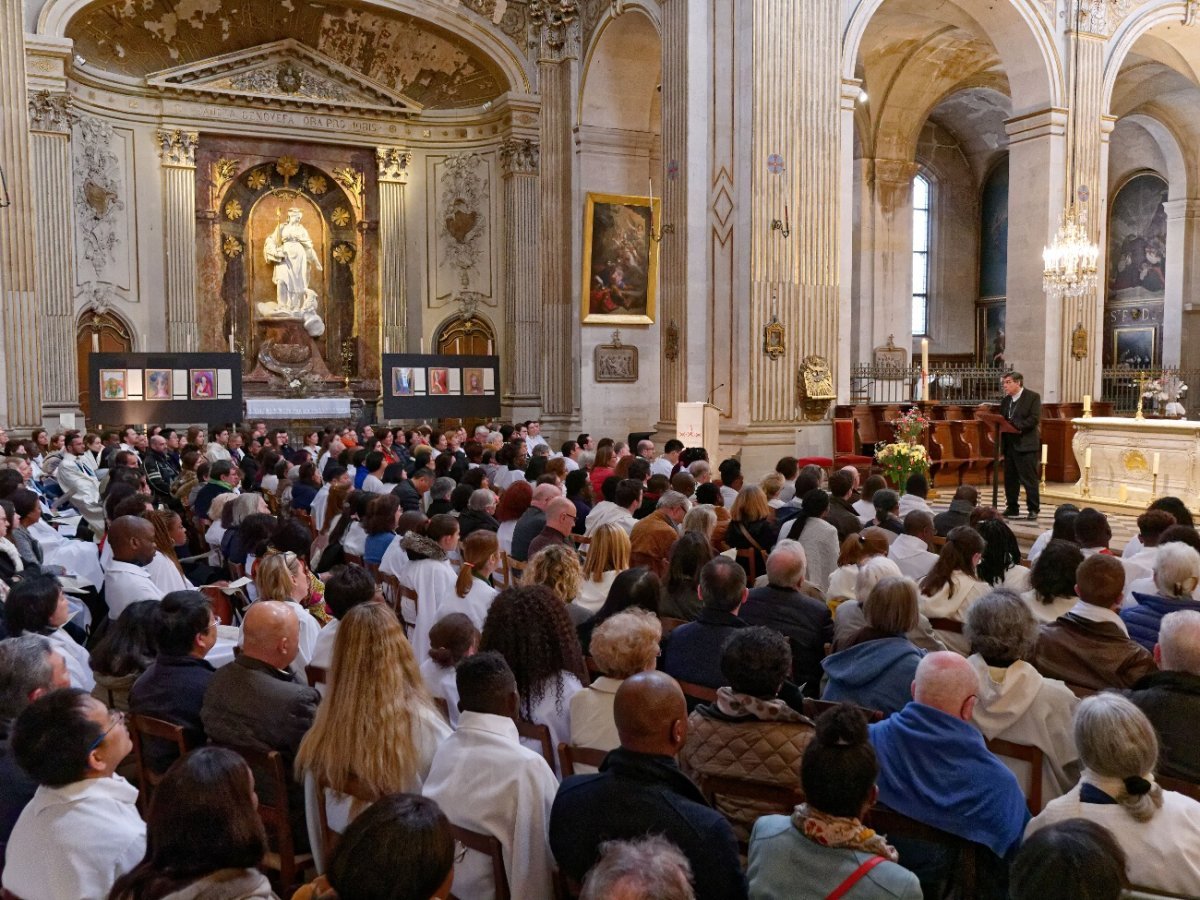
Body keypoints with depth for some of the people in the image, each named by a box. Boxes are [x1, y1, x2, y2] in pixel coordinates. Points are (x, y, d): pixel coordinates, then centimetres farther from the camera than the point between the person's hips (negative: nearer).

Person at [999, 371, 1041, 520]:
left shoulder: (1033, 396, -5)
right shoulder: (1006, 400, 15)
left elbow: (1034, 419, -15)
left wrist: (1017, 426, -25)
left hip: (1026, 444, -7)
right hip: (1009, 444, 7)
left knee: (1029, 478, -3)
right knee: (1010, 478, 9)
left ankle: (1033, 509, 4)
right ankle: (1012, 508, 17)